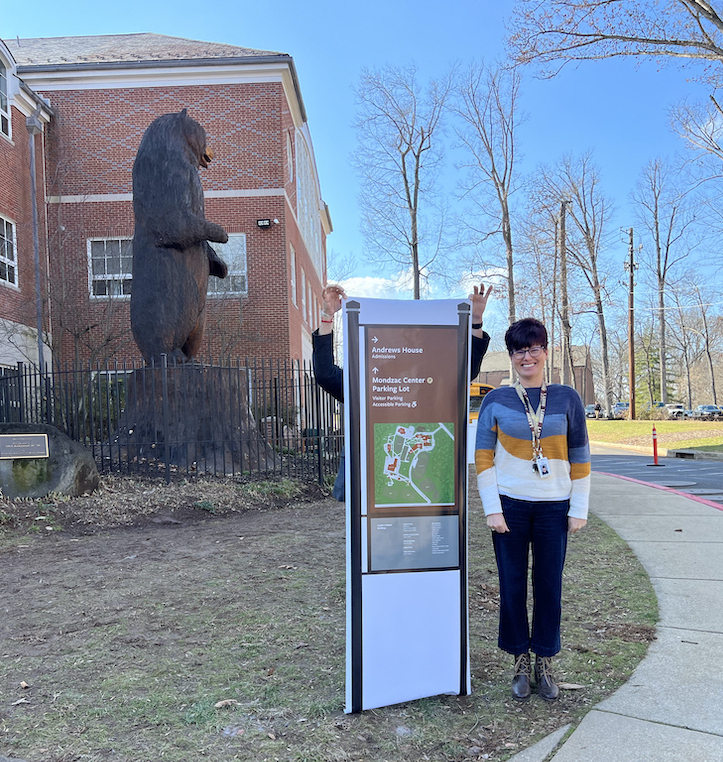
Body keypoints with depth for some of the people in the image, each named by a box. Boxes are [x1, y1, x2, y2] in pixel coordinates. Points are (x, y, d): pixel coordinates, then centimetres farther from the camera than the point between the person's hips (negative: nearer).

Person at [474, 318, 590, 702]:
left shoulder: (566, 398, 2)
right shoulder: (496, 401, 0)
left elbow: (580, 458, 6)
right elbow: (483, 457, 0)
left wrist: (579, 509, 2)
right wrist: (492, 509, -6)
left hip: (554, 506, 1)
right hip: (509, 504, -1)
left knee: (549, 586, 7)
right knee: (512, 586, 7)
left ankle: (545, 662, 26)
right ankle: (520, 660, 25)